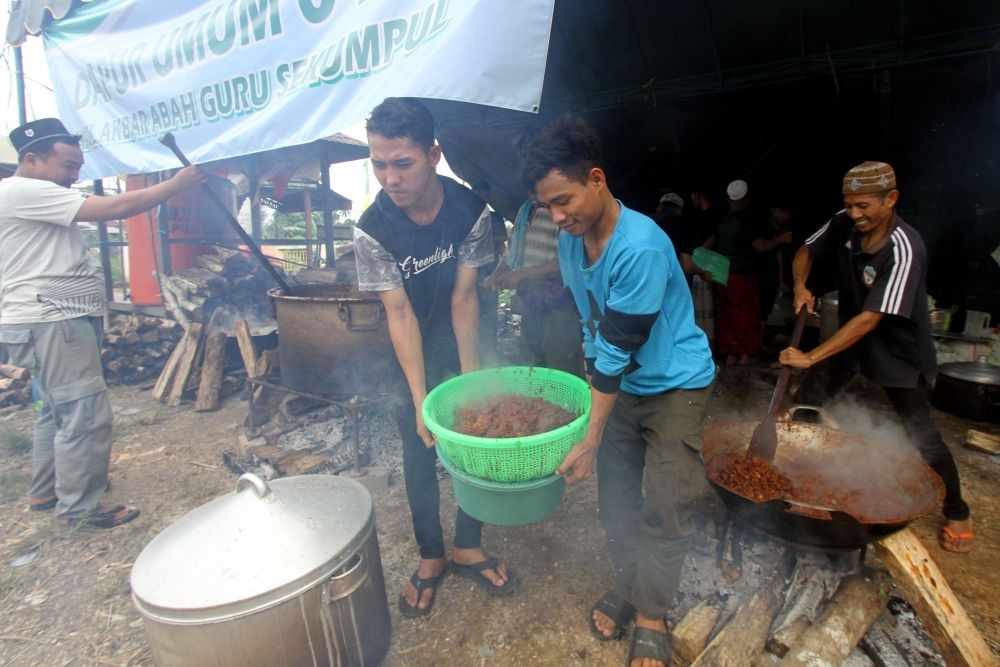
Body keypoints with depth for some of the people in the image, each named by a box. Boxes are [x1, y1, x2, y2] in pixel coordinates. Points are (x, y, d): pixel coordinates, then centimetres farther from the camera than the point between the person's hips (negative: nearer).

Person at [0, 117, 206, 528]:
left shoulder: (36, 199, 22)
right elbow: (114, 208, -20)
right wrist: (176, 184, -15)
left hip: (56, 321, 12)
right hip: (51, 323, -12)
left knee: (58, 410, 20)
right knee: (86, 416, -8)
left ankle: (44, 492, 34)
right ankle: (79, 509, 4)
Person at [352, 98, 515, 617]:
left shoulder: (471, 212, -20)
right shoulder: (372, 229, -22)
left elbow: (464, 297, -18)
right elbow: (399, 313, -22)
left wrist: (470, 380, -17)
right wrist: (420, 400, -23)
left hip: (464, 340, 1)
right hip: (411, 352, -1)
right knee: (420, 453, 6)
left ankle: (467, 548, 28)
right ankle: (430, 558, 27)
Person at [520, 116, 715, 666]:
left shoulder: (640, 247, -29)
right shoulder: (570, 239, -6)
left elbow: (619, 351, -28)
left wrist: (590, 440, -23)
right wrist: (593, 381, 9)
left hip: (674, 383, -6)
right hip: (618, 383, 6)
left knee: (664, 508, -1)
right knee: (614, 495, 12)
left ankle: (651, 617, 21)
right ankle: (628, 583, 35)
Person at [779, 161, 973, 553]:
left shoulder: (904, 249, -29)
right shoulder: (843, 225, -12)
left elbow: (871, 318, -34)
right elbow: (805, 254, 6)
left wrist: (811, 357, -38)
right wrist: (801, 286, -16)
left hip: (899, 350, -5)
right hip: (850, 337, 6)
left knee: (919, 434, -2)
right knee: (803, 406, 4)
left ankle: (957, 514, 21)